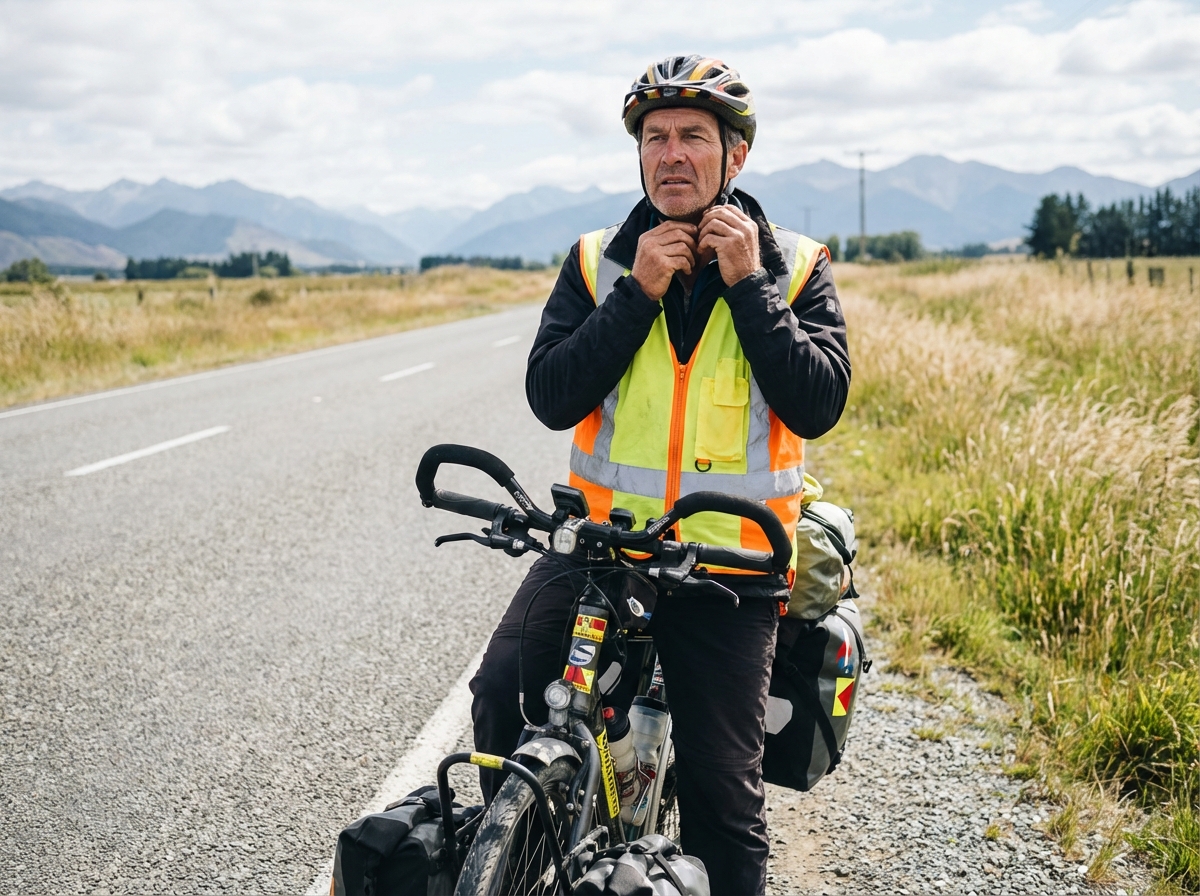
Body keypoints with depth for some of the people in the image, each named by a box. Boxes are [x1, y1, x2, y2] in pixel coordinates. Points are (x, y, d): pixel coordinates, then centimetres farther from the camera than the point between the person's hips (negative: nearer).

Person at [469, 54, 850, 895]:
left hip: (731, 562, -1)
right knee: (502, 696, -19)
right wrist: (640, 292, -13)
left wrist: (748, 285, -13)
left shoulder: (796, 268, 2)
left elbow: (818, 404, -10)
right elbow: (551, 396, -7)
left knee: (724, 791, 5)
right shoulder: (599, 260, 5)